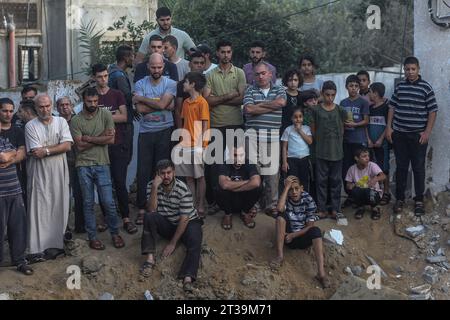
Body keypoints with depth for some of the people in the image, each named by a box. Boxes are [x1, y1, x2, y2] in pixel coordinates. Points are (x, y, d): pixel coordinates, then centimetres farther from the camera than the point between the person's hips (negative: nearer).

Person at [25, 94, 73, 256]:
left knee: (59, 207, 8)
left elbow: (67, 146, -7)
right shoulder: (30, 126, -3)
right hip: (39, 174, -2)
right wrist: (56, 148, -10)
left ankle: (58, 241, 19)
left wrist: (46, 150, -14)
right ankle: (39, 246, 5)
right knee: (39, 209, -1)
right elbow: (36, 152, -11)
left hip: (59, 173, 2)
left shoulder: (61, 122, 4)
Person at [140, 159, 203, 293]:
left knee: (194, 242, -33)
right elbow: (152, 210, -21)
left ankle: (187, 279, -51)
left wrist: (173, 243, -21)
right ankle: (150, 258, -28)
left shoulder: (183, 189, -21)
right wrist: (155, 187, -32)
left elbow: (184, 219, -21)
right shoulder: (152, 185, -10)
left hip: (187, 222, -3)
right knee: (149, 217, -27)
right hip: (166, 224, 3)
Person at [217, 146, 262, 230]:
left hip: (244, 200, 1)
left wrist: (233, 187, -28)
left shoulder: (249, 165, -13)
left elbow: (256, 182, -34)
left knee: (258, 189, -26)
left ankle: (245, 213, 2)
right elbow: (224, 185, -36)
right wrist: (246, 182, -26)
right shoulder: (225, 166, -16)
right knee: (221, 192, -32)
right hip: (229, 201, -1)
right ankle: (228, 214, 0)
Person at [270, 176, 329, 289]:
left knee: (316, 230, -33)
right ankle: (280, 256, -23)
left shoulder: (308, 200, -10)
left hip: (303, 237, -1)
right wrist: (286, 187, -29)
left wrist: (293, 235, -18)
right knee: (281, 215, -24)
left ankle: (321, 273, -46)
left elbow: (310, 225, -11)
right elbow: (280, 209, -33)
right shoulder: (286, 199, -8)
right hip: (288, 237, 1)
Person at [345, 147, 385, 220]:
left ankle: (375, 208, 2)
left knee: (369, 192, -36)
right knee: (354, 190, -31)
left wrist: (376, 179, -52)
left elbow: (383, 176, -30)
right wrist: (350, 186, -26)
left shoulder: (372, 165, -14)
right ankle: (360, 208, 3)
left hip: (373, 191, -2)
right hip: (360, 195, 2)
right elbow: (348, 185, 0)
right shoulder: (352, 169, -6)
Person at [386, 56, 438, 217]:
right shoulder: (399, 86, 7)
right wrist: (389, 127, 4)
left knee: (418, 168, 4)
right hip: (399, 134, 3)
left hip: (418, 135, -3)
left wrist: (427, 132, -9)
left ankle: (419, 201, 14)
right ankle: (399, 199, 18)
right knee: (401, 167, 9)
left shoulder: (426, 87, -5)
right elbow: (392, 107, 12)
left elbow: (433, 111, -4)